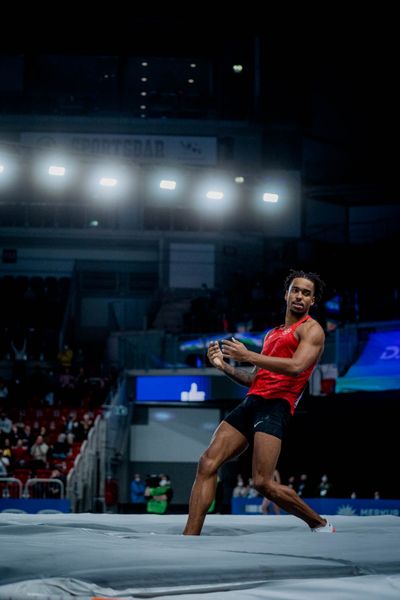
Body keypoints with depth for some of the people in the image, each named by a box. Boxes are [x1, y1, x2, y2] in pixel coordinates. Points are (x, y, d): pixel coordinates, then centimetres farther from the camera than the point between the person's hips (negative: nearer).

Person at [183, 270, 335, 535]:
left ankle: (321, 525, 4)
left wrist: (248, 355, -15)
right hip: (252, 402, 8)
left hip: (276, 405, -8)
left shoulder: (312, 329, 3)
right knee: (208, 463, -9)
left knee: (263, 483, -17)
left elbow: (296, 366, -16)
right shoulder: (272, 334, 28)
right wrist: (225, 366, 13)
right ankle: (190, 539, -11)